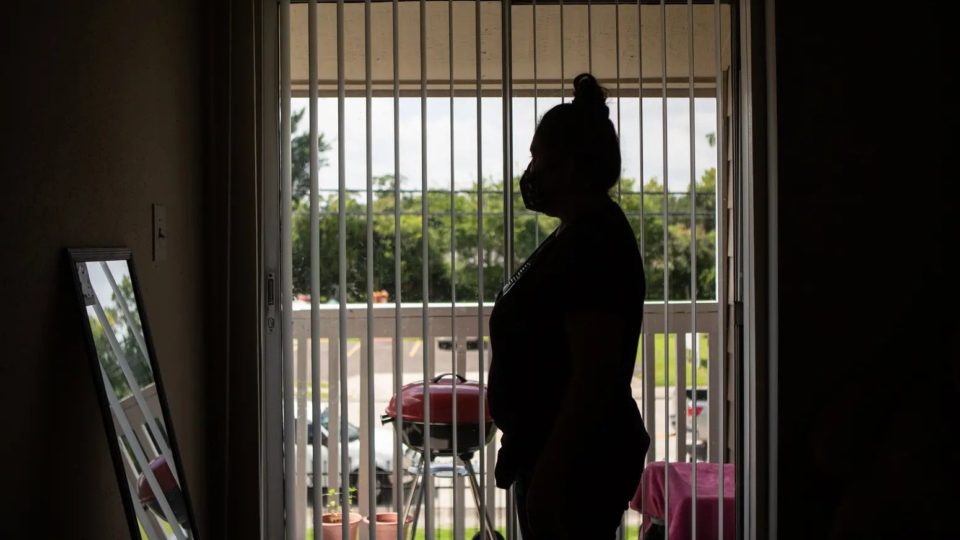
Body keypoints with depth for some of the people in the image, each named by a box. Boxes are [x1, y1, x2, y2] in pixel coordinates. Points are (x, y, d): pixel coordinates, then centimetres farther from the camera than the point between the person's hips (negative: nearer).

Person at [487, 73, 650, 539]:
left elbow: (594, 377, -26)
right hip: (557, 456, 10)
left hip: (575, 466, -10)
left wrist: (548, 475, -25)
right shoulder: (580, 235, 13)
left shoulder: (594, 243, -20)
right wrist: (523, 451, 22)